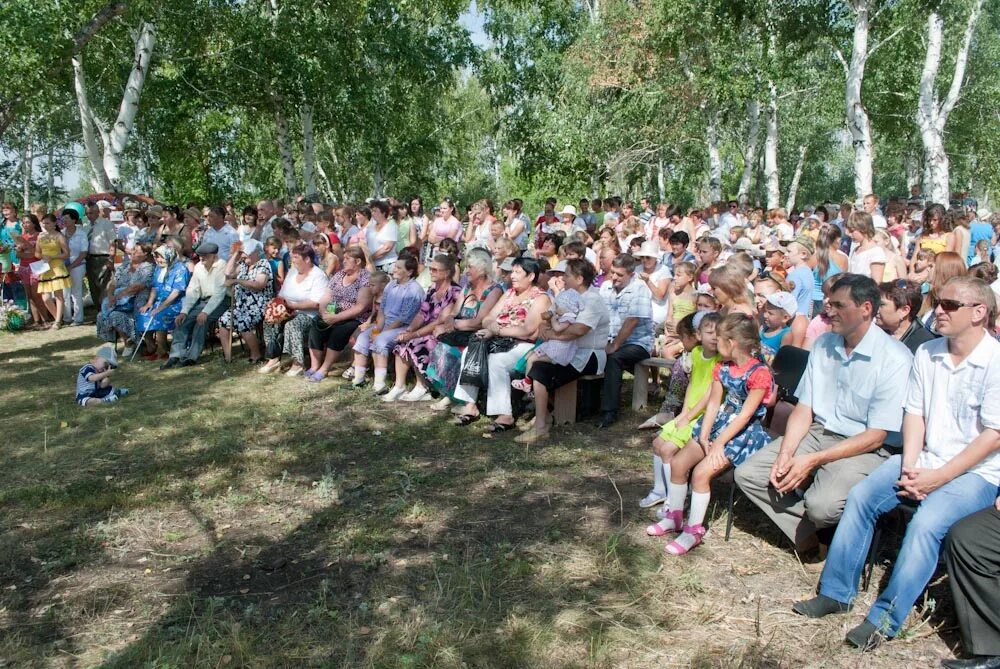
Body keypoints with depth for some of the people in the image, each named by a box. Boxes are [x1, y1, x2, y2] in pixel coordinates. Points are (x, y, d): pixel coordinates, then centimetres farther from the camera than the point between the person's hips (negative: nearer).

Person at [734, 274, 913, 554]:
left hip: (864, 449, -7)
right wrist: (785, 454, -10)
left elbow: (876, 436, -15)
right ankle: (813, 534, -2)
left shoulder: (894, 360, -15)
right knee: (747, 474, -9)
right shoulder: (823, 344, 7)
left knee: (821, 504, -33)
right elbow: (804, 408, 6)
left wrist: (813, 460, -20)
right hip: (817, 434, 7)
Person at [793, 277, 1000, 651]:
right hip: (924, 459, 6)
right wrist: (909, 466, -7)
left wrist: (938, 478, -18)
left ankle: (885, 619, -20)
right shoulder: (926, 354, 6)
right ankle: (836, 592, -2)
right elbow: (914, 414, 8)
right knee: (861, 496, -12)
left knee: (926, 522, -29)